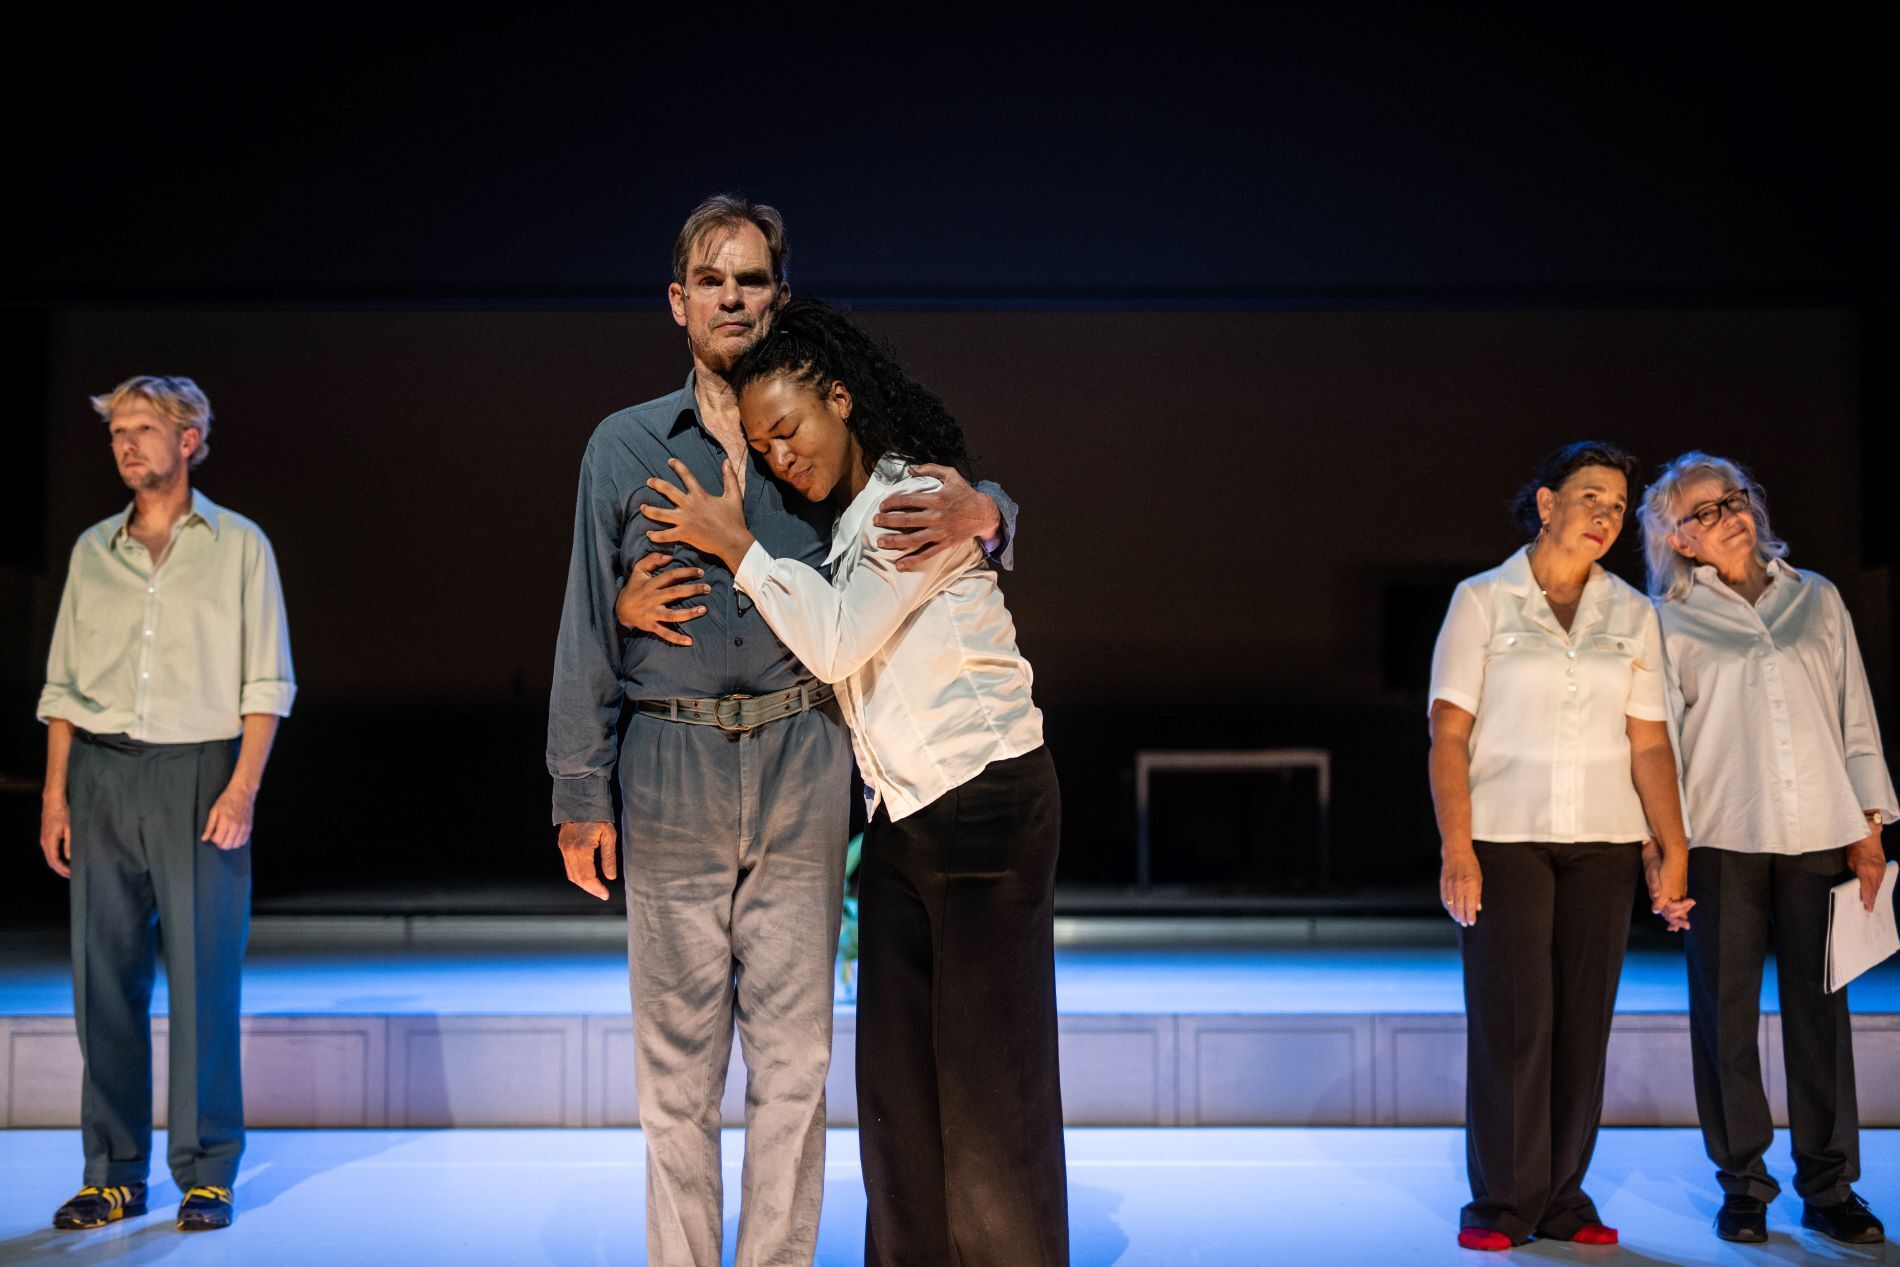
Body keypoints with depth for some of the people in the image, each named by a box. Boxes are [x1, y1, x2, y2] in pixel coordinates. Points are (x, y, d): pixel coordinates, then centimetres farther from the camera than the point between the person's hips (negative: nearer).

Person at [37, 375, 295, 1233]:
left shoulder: (238, 545, 5)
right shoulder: (93, 550, 14)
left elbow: (266, 682, 1)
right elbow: (63, 683, 15)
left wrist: (242, 789, -9)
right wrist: (55, 793, 5)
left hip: (199, 772, -3)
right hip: (101, 775, 3)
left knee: (204, 977, -4)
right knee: (104, 976, 3)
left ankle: (206, 1173, 4)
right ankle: (113, 1172, 11)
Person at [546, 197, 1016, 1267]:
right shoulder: (626, 445, 9)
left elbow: (959, 503, 16)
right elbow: (587, 628, 8)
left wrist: (983, 516, -11)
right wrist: (580, 794, 3)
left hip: (800, 768, 0)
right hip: (670, 769, 0)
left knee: (795, 1054, 3)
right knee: (678, 1058, 3)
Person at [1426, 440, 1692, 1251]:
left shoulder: (1632, 614, 9)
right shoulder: (1483, 600, 1)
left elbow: (1650, 743, 7)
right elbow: (1449, 734, -4)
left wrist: (1672, 849, -3)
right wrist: (1456, 849, -13)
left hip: (1602, 843, 3)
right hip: (1504, 837, -3)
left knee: (1584, 1020, 4)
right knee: (1510, 1017, -5)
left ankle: (1562, 1197, 14)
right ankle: (1502, 1202, 6)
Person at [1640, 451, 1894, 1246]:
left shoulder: (1817, 600, 11)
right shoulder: (1671, 622, 5)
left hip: (1818, 835, 2)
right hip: (1722, 839, -2)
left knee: (1820, 1009, 3)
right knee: (1725, 1011, 2)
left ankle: (1828, 1185, 12)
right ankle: (1742, 1184, 12)